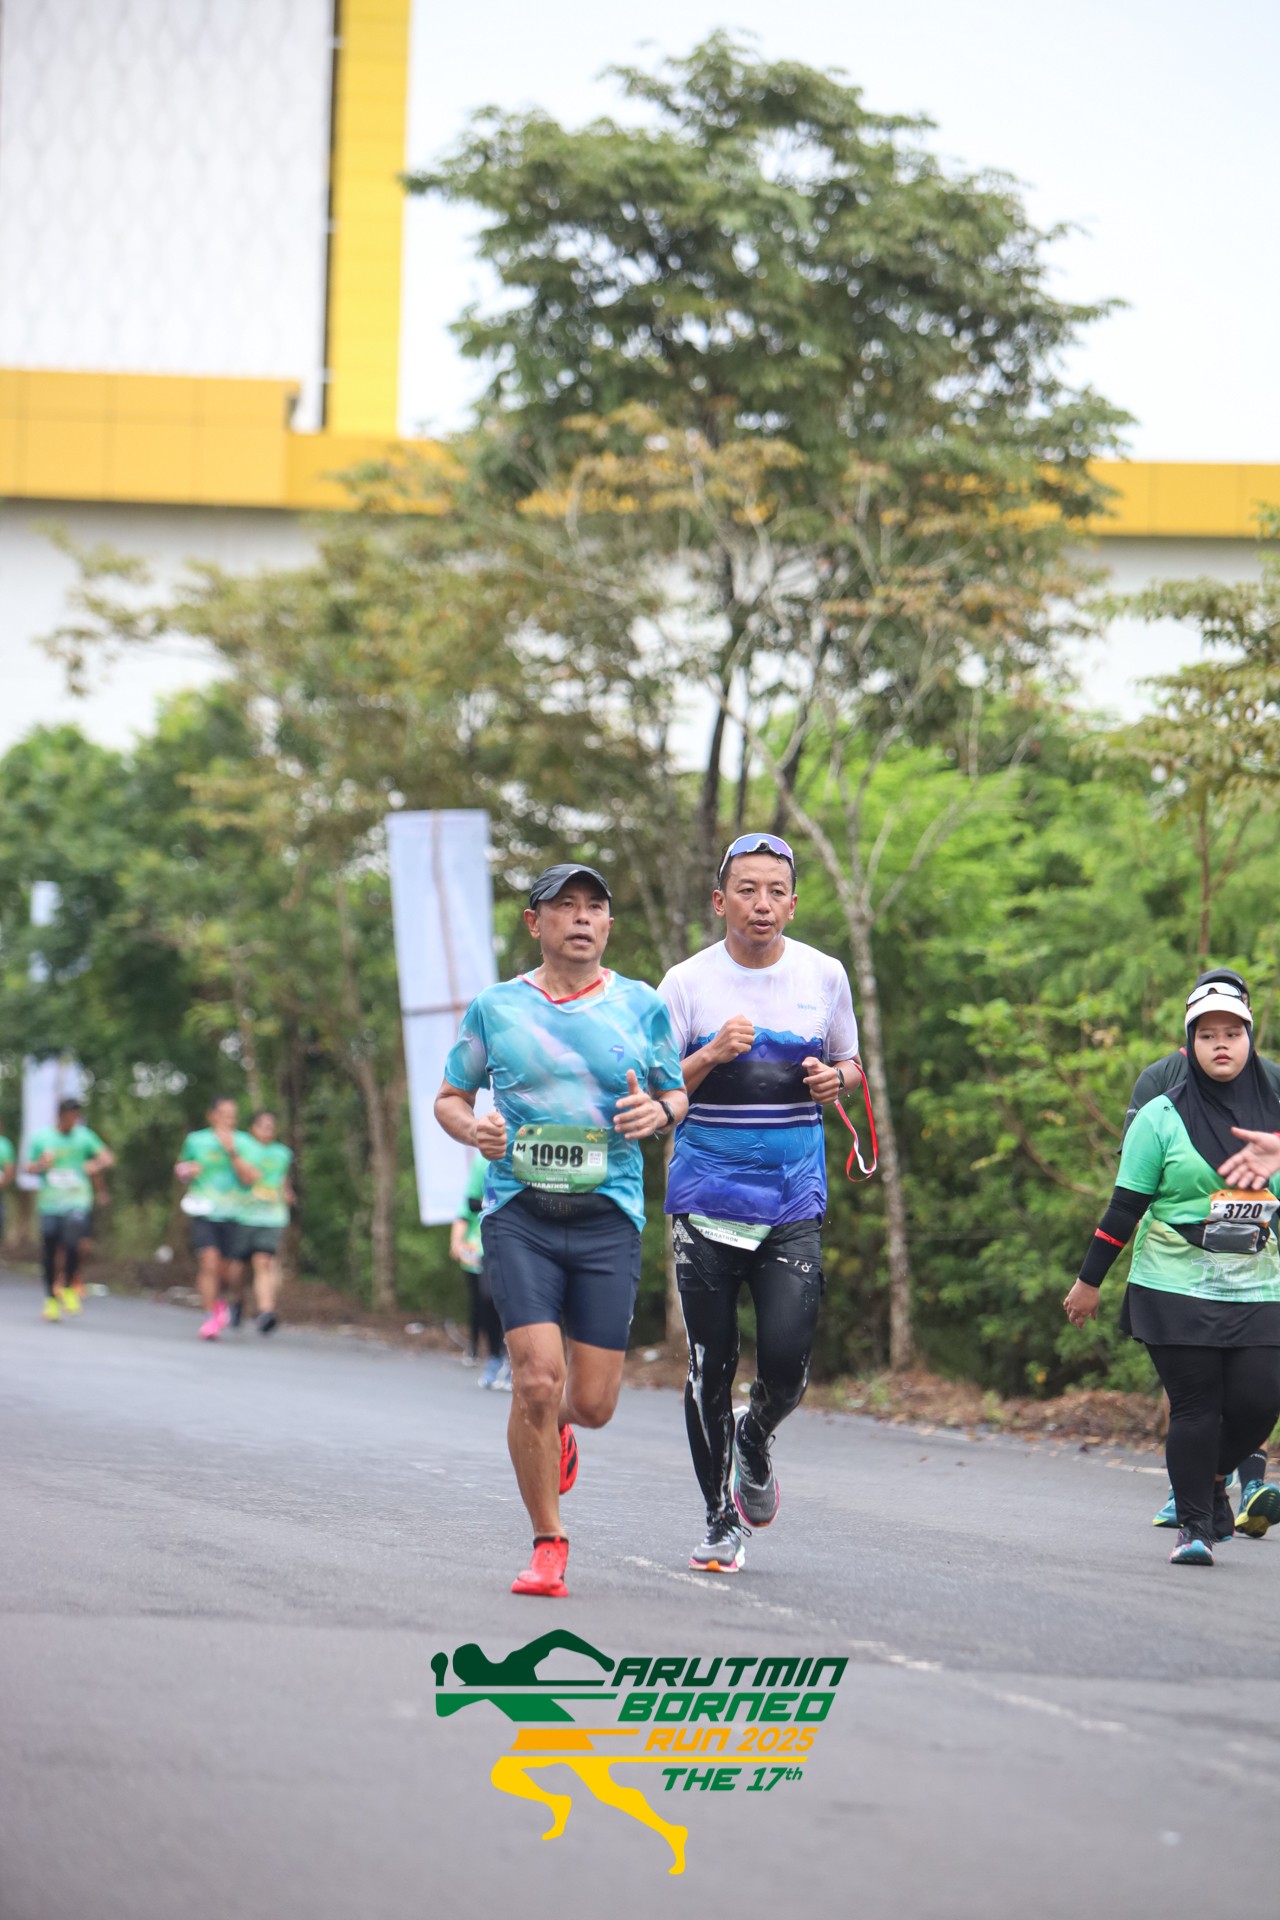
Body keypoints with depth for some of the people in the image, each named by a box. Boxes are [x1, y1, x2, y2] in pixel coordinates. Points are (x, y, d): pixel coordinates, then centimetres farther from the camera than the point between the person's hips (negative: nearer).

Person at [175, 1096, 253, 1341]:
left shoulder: (244, 1143, 4)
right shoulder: (195, 1141, 5)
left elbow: (249, 1180, -7)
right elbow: (181, 1167, 20)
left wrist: (233, 1153, -17)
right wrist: (187, 1172, -4)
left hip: (232, 1214, 1)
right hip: (203, 1211, -1)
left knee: (228, 1272, 4)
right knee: (209, 1263, -19)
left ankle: (218, 1300, 37)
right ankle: (209, 1317, -12)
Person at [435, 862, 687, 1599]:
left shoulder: (642, 1006, 7)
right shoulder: (496, 1008, 5)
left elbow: (680, 1095, 15)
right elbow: (450, 1096, 15)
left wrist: (658, 1111, -8)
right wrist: (472, 1129, -8)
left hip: (610, 1215, 1)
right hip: (520, 1213, -1)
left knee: (593, 1402, -1)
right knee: (536, 1379, -15)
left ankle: (557, 1425, 39)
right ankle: (548, 1544, 1)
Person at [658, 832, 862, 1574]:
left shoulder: (824, 976, 5)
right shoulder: (688, 982, -1)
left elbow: (850, 1066, 19)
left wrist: (835, 1081, -4)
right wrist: (713, 1055, -17)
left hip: (795, 1200, 1)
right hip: (707, 1198, -1)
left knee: (787, 1358, -12)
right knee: (710, 1366, 0)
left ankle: (757, 1438, 23)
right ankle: (722, 1521, 15)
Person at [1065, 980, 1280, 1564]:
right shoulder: (1162, 1117, 0)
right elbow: (1125, 1207, 2)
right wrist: (1089, 1281, 2)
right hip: (1176, 1291, -3)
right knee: (1195, 1406, -6)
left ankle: (1213, 1476, 22)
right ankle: (1194, 1526, 6)